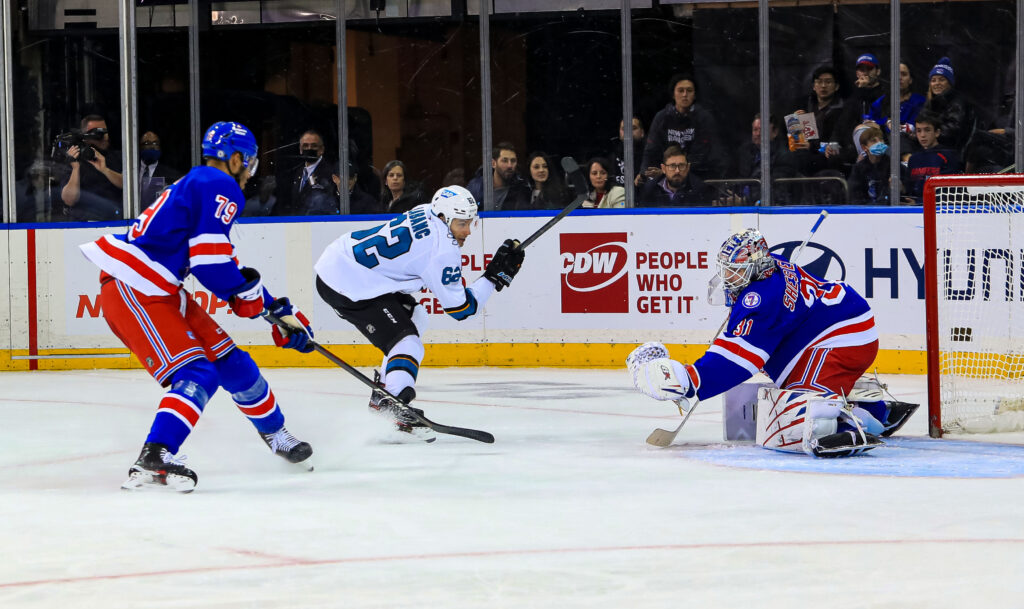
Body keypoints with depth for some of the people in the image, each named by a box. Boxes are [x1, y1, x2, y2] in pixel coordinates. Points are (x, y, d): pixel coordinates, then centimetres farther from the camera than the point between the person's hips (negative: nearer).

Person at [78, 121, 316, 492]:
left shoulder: (197, 185, 22)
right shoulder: (220, 187, -10)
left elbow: (228, 267, 26)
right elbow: (211, 263, -19)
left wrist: (281, 312, 24)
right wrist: (252, 295, -2)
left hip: (161, 292, 10)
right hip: (131, 291, -10)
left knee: (230, 361, 15)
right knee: (196, 374, -18)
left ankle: (276, 436, 31)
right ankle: (151, 462, -31)